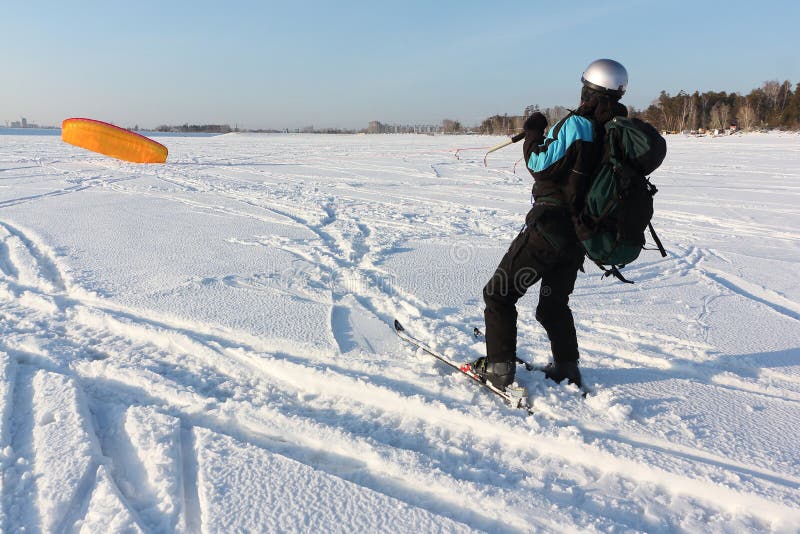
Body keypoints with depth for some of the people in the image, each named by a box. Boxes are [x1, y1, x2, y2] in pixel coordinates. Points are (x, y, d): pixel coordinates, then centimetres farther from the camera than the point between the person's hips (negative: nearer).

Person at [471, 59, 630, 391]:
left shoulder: (577, 124, -14)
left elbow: (540, 163, -15)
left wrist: (533, 132, -1)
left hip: (549, 226, -7)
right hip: (581, 235, 8)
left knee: (499, 293, 3)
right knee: (554, 304, 23)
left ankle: (499, 368, 2)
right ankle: (567, 369, 25)